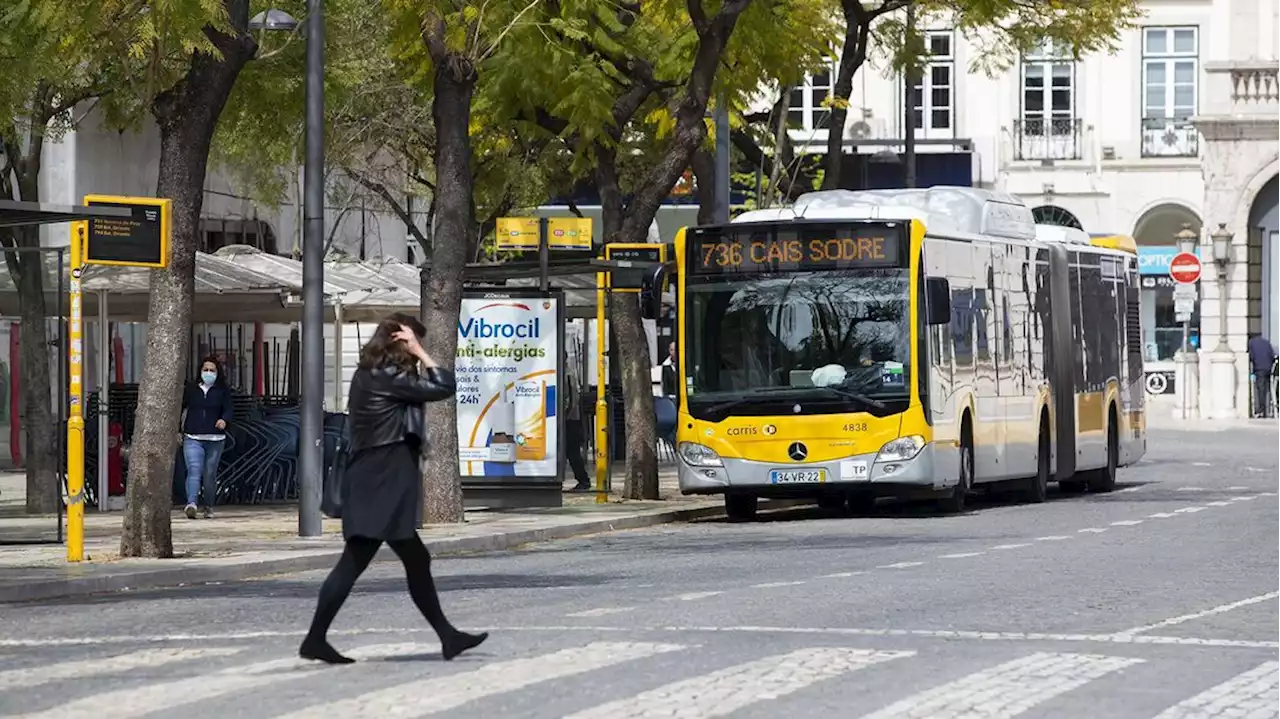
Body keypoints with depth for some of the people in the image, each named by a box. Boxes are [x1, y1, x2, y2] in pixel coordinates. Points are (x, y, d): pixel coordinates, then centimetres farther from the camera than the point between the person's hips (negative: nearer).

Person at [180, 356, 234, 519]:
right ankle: (191, 504, -31)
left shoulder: (223, 391, 7)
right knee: (194, 470, -17)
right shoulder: (191, 389, 10)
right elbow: (181, 408, 15)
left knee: (210, 474, 8)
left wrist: (224, 420, -23)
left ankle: (208, 506, 22)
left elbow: (228, 410, -1)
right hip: (193, 438, -1)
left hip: (215, 438, 1)